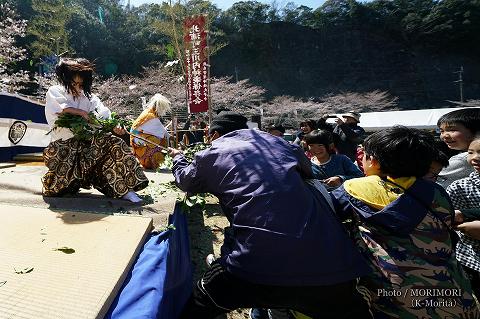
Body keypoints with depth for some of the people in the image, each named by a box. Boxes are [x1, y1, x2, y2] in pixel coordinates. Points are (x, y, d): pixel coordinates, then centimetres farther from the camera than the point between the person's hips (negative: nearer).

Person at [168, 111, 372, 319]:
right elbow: (306, 169, 34)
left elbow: (185, 181, 31)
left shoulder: (211, 155, 9)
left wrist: (177, 158, 52)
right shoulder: (274, 140, 17)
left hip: (258, 263, -3)